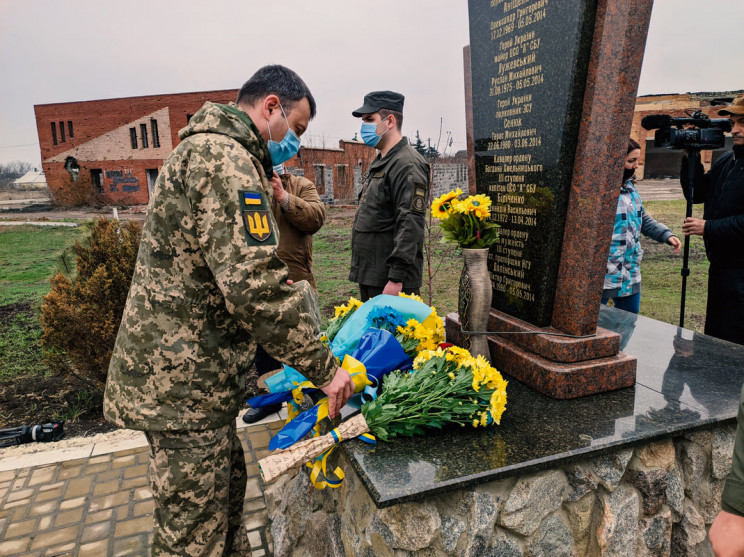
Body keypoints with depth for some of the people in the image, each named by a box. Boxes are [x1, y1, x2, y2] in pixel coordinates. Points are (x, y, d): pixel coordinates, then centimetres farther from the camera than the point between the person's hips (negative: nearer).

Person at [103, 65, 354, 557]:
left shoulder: (211, 152, 17)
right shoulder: (223, 158, -19)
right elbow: (253, 283, -29)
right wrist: (323, 368, -20)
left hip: (184, 369, 11)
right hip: (183, 382, -11)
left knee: (227, 486, 24)